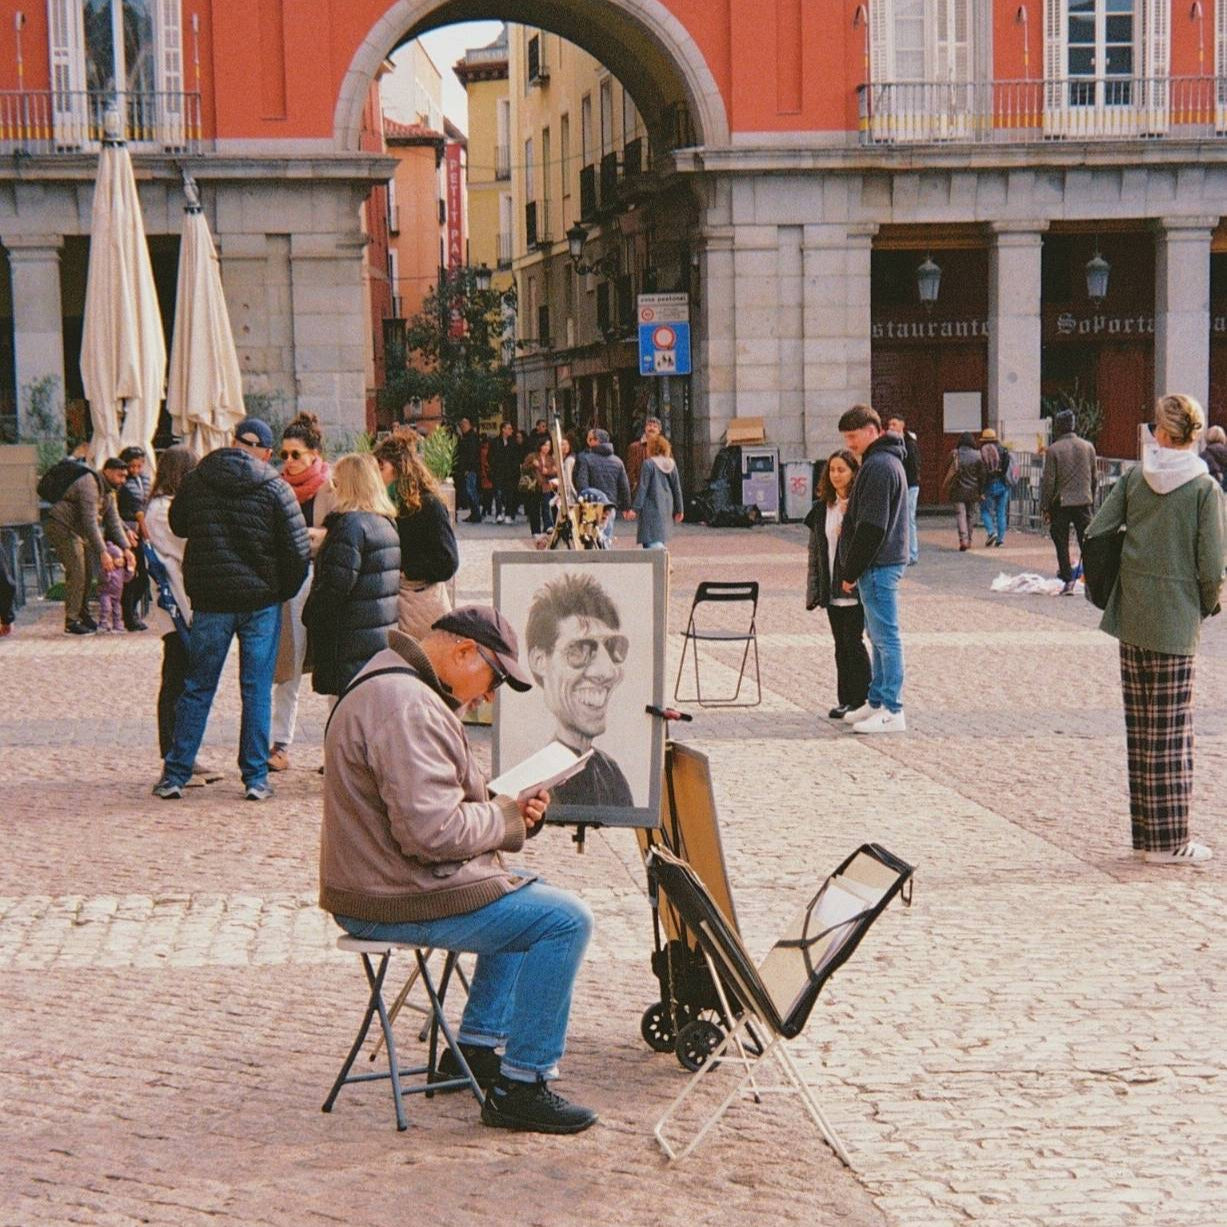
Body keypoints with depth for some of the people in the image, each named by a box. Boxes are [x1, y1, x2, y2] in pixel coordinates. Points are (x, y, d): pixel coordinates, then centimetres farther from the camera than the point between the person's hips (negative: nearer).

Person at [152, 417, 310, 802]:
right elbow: (298, 550, -7)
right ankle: (256, 778, 6)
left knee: (197, 688, 9)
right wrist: (283, 592, 8)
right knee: (257, 691, 5)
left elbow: (177, 526, 17)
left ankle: (174, 775, 10)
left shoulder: (195, 481, 1)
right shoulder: (274, 488, -5)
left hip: (209, 601, 2)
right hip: (261, 601, -2)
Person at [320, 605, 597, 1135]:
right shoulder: (406, 706, -22)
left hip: (381, 884, 12)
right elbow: (434, 830, -29)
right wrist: (508, 817, -11)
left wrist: (509, 807, 7)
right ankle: (521, 1086, -7)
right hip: (398, 902, -11)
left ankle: (475, 1048, 28)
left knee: (527, 895, 28)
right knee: (565, 920, -12)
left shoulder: (392, 685, 15)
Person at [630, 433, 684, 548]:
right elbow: (677, 488, 12)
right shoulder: (671, 464, 9)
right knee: (662, 540, 13)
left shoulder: (648, 464, -9)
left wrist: (635, 508, -10)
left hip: (651, 506, -6)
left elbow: (642, 488, -12)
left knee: (650, 541, -11)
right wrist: (679, 509, 17)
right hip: (667, 506, 6)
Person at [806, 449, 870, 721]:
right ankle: (845, 699, 17)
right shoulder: (822, 508, 10)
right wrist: (814, 588, 8)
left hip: (854, 588, -6)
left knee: (853, 642, -3)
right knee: (841, 645, 11)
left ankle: (860, 700, 6)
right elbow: (815, 550, 12)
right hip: (831, 587, 6)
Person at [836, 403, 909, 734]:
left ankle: (892, 712, -5)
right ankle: (877, 703, 23)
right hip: (881, 565, 11)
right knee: (879, 636, 16)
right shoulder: (886, 461, 17)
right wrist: (852, 568, 18)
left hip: (878, 567, -11)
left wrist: (851, 571, -16)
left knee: (886, 637, -7)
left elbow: (871, 527, -21)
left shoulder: (878, 466, -17)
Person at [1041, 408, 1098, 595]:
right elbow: (1094, 477, 10)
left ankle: (1067, 581, 0)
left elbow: (1048, 481, -8)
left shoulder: (1053, 449, -8)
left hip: (1060, 503, -3)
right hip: (1083, 501, 3)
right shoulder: (1088, 446, 5)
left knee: (1062, 544, 4)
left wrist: (1045, 507, -2)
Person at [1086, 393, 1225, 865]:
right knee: (1172, 732, 2)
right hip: (1176, 622, -4)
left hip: (1130, 618, 4)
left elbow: (1094, 534, -1)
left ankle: (1145, 834, 17)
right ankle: (1169, 841, 5)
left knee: (1139, 729, 11)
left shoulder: (1134, 478, 2)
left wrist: (1108, 587, 14)